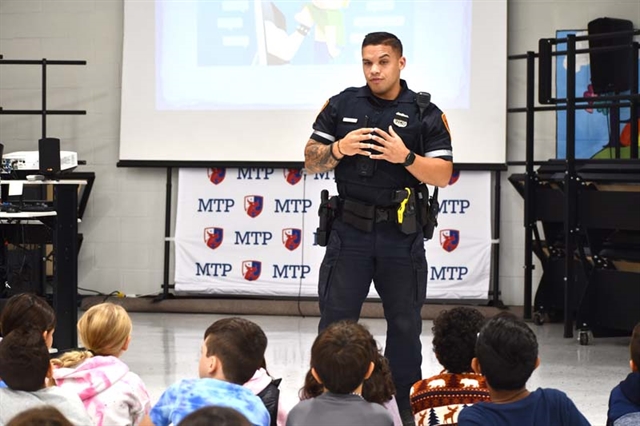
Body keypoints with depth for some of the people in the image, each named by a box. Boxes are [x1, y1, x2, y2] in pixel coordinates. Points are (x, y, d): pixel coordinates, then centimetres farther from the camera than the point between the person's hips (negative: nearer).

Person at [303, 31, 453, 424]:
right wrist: (339, 149, -15)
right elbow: (311, 162, 5)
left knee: (405, 323, 8)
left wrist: (406, 157, -21)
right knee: (335, 319, -1)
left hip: (402, 234, 0)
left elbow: (444, 175, -5)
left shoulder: (426, 114, 0)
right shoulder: (342, 105, 4)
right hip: (351, 229, 0)